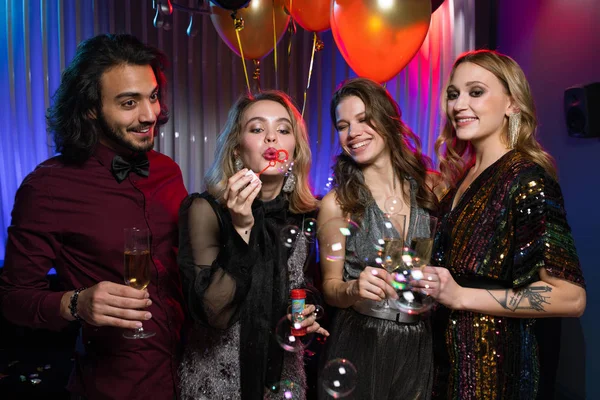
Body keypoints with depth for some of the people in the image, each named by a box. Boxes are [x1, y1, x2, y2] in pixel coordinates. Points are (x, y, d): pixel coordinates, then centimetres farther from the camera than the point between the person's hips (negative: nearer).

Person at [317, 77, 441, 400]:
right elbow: (330, 286, -7)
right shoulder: (336, 203, -11)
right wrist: (354, 290, -26)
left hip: (421, 345, 3)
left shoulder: (429, 189, -4)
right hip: (359, 345, -2)